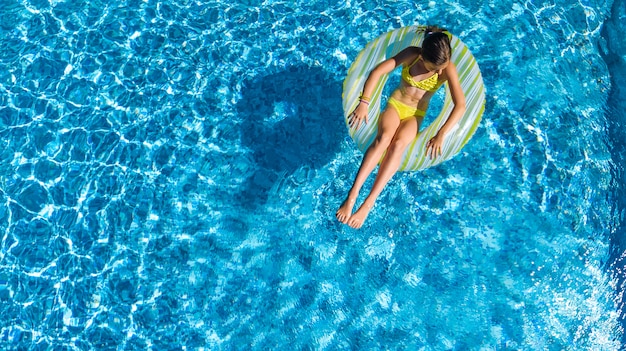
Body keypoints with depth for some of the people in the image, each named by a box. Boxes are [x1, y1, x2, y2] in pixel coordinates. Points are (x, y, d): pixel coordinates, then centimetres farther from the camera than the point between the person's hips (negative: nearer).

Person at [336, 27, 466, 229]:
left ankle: (368, 203, -39)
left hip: (415, 115, 0)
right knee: (384, 137, -34)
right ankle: (352, 195, -40)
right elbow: (377, 72, -16)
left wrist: (441, 135, -34)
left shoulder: (448, 69, -15)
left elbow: (460, 105, -23)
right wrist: (364, 102, -26)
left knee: (398, 144, -34)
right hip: (395, 104, 0)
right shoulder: (412, 54, -12)